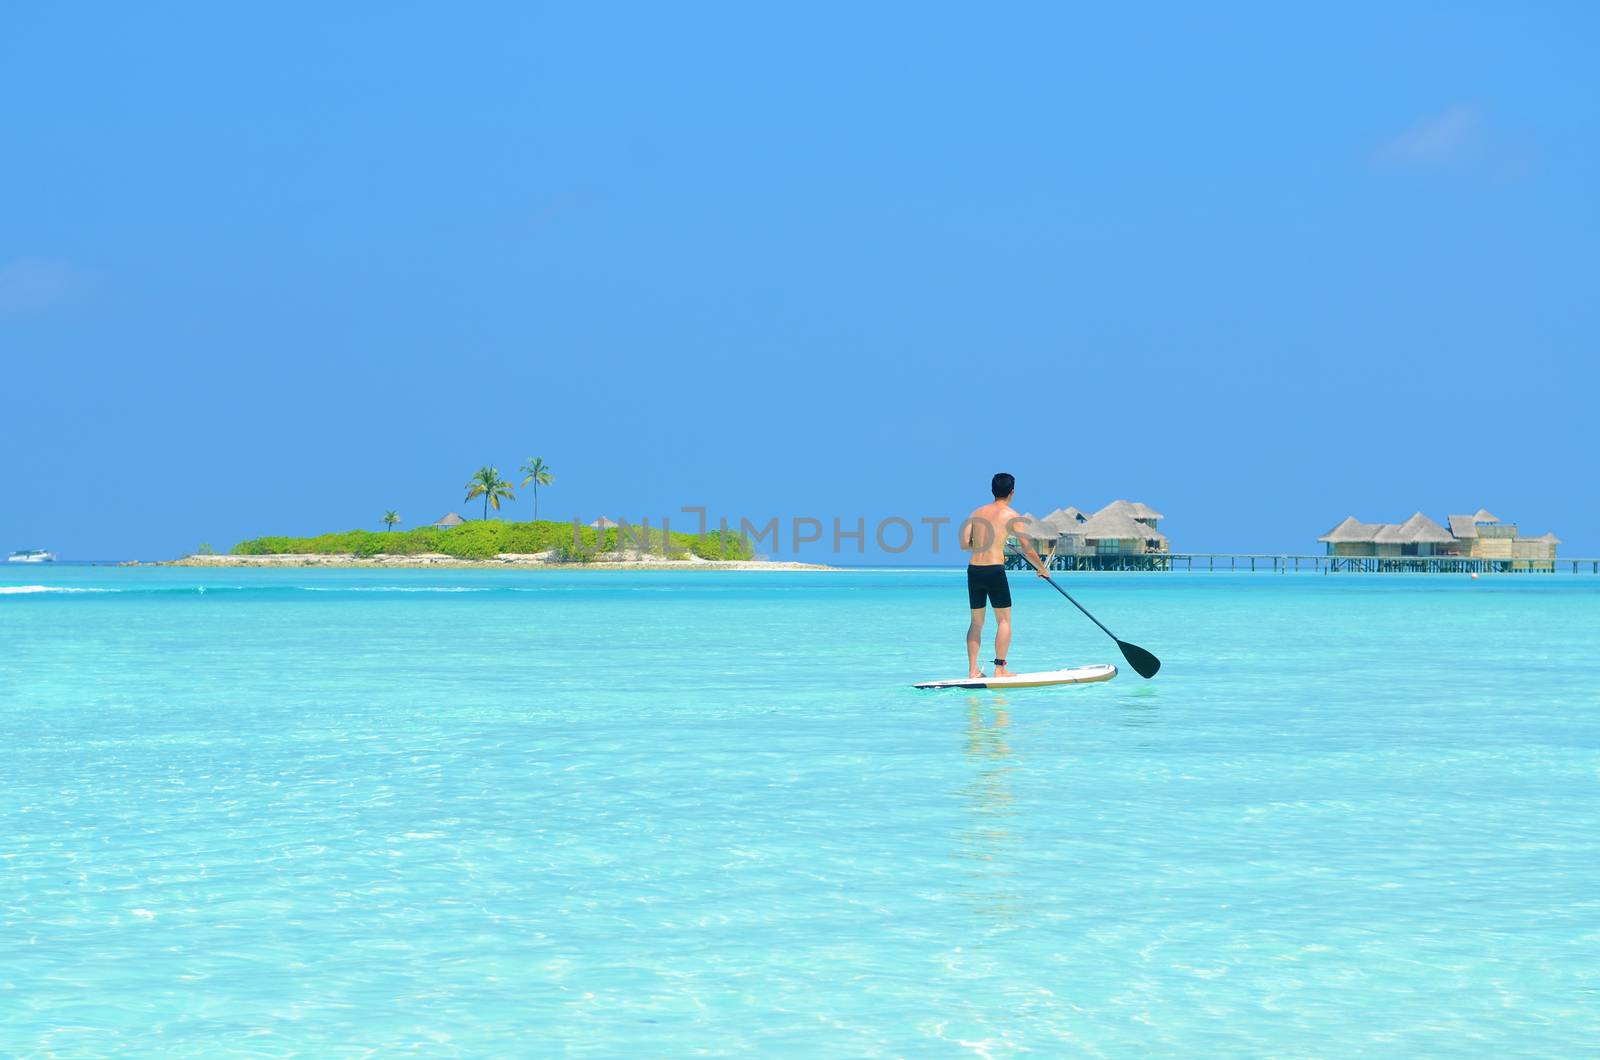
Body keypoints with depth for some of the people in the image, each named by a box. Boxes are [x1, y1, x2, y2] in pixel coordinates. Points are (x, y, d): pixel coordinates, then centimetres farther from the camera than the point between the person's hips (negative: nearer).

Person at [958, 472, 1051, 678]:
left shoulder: (977, 512, 13)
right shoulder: (1011, 515, -1)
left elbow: (964, 544, 7)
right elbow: (1027, 549, -1)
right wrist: (1043, 569, 14)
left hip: (973, 570, 5)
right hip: (994, 570, -5)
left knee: (976, 622, 13)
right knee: (1004, 620, 6)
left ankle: (973, 669, 10)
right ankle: (1000, 668, 1)